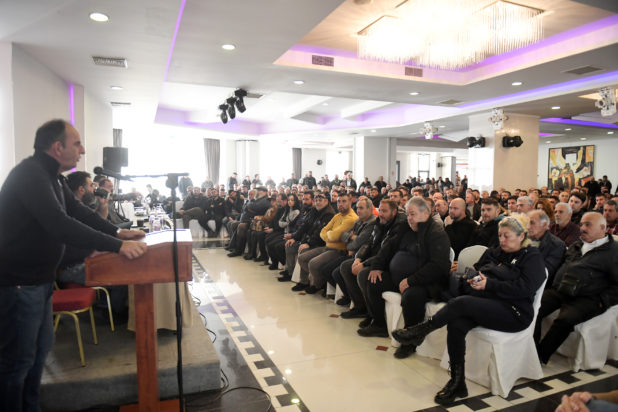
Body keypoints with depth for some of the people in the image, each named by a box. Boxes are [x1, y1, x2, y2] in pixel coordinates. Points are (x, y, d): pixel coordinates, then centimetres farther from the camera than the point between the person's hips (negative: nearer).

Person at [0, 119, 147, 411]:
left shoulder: (51, 176, 8)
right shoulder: (30, 174, -23)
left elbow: (79, 211, 13)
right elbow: (61, 226, -34)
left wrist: (118, 231, 1)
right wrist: (118, 245, -35)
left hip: (39, 280, 10)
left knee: (40, 348, 21)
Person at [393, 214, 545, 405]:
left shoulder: (532, 258, 3)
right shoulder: (493, 252, 22)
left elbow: (525, 289, -12)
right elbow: (476, 269, 24)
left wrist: (489, 284, -17)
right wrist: (472, 278, -1)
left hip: (513, 313, -6)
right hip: (483, 305, 6)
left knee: (460, 302, -31)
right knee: (456, 324, -27)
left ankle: (420, 330, -16)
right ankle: (457, 383, -17)